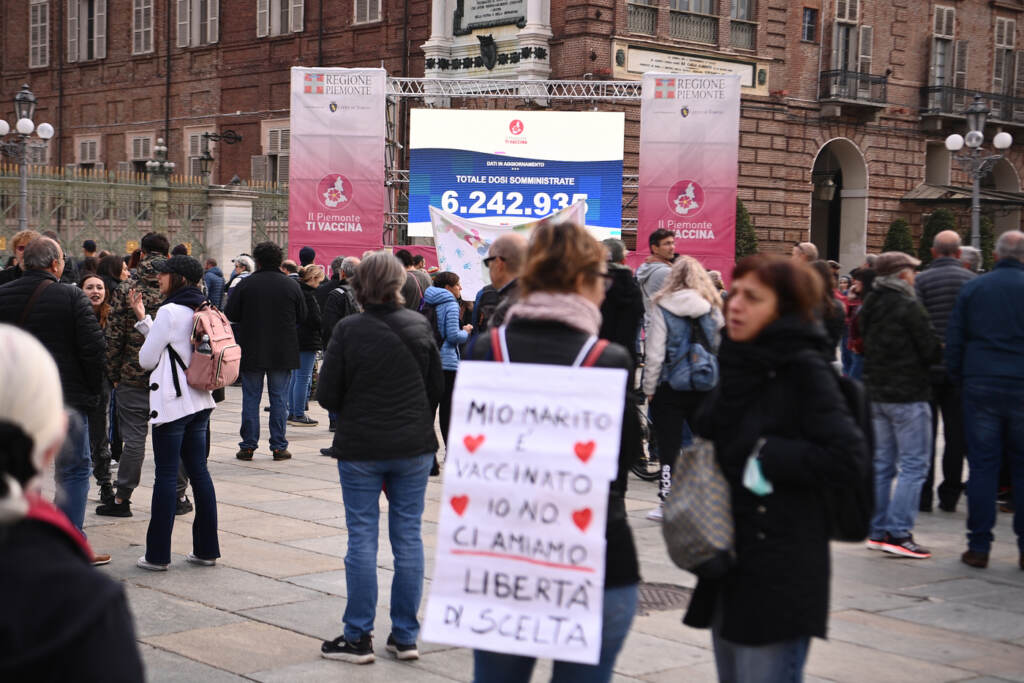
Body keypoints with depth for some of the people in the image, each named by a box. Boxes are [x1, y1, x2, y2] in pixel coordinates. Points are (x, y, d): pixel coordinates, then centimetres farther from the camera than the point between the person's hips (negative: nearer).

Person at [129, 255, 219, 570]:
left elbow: (147, 359, -7)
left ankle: (158, 554, 1)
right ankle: (206, 549, 14)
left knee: (166, 475, -3)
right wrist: (143, 319, 19)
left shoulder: (169, 311, -13)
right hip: (199, 401, 8)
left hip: (172, 402, -8)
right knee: (199, 471, 11)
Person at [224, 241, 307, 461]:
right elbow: (302, 317, 3)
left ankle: (248, 446, 9)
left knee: (251, 398, 7)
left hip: (252, 352, -1)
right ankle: (279, 447, 8)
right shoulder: (291, 285, -3)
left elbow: (229, 314, -6)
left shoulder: (245, 284, -8)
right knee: (279, 398, 7)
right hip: (283, 352, 1)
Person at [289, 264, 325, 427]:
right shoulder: (308, 295, -17)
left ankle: (292, 413, 21)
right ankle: (298, 415, -2)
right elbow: (314, 320, -19)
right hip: (307, 342, -10)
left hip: (295, 340, 10)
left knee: (295, 377, 15)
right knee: (303, 378, -5)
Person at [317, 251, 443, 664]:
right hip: (414, 447, 3)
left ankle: (358, 637, 9)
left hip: (361, 448, -3)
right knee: (408, 537, 8)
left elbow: (327, 394, -8)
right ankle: (405, 636, 13)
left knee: (362, 537, 4)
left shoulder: (348, 331, -11)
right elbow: (437, 387, 6)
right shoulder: (419, 327, -1)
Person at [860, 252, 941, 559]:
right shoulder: (908, 306, -15)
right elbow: (931, 350, -13)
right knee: (913, 465, -4)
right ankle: (899, 533, -8)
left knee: (882, 462, 13)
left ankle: (878, 530, 16)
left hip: (877, 393, 8)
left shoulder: (869, 306, 9)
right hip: (908, 395, -8)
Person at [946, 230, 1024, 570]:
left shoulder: (972, 288, 4)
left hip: (981, 387, 1)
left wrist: (959, 380, 14)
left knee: (982, 466, 4)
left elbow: (953, 340, 5)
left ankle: (979, 546, 4)